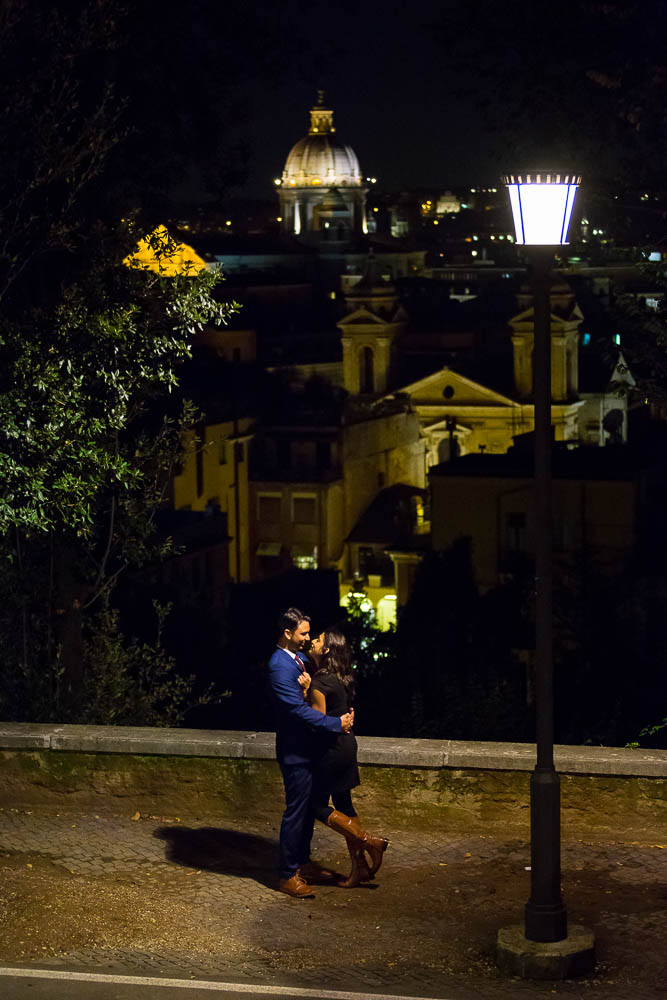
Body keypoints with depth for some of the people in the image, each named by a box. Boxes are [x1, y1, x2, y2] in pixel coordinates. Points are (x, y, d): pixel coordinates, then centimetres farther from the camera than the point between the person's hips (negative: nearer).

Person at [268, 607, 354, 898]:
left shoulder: (298, 659, 10)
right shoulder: (280, 666, -20)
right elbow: (299, 709, -26)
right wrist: (337, 723, -23)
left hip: (308, 746, 10)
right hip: (294, 750, -10)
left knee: (308, 807, 18)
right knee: (295, 810, -3)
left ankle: (303, 863, 30)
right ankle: (288, 875, 5)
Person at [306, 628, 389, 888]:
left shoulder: (320, 683, -19)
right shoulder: (341, 677, 7)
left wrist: (306, 691, -15)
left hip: (332, 749, -9)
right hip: (346, 743, 9)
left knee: (319, 806, 4)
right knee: (343, 804, 14)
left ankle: (370, 841, 2)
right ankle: (360, 866, 17)